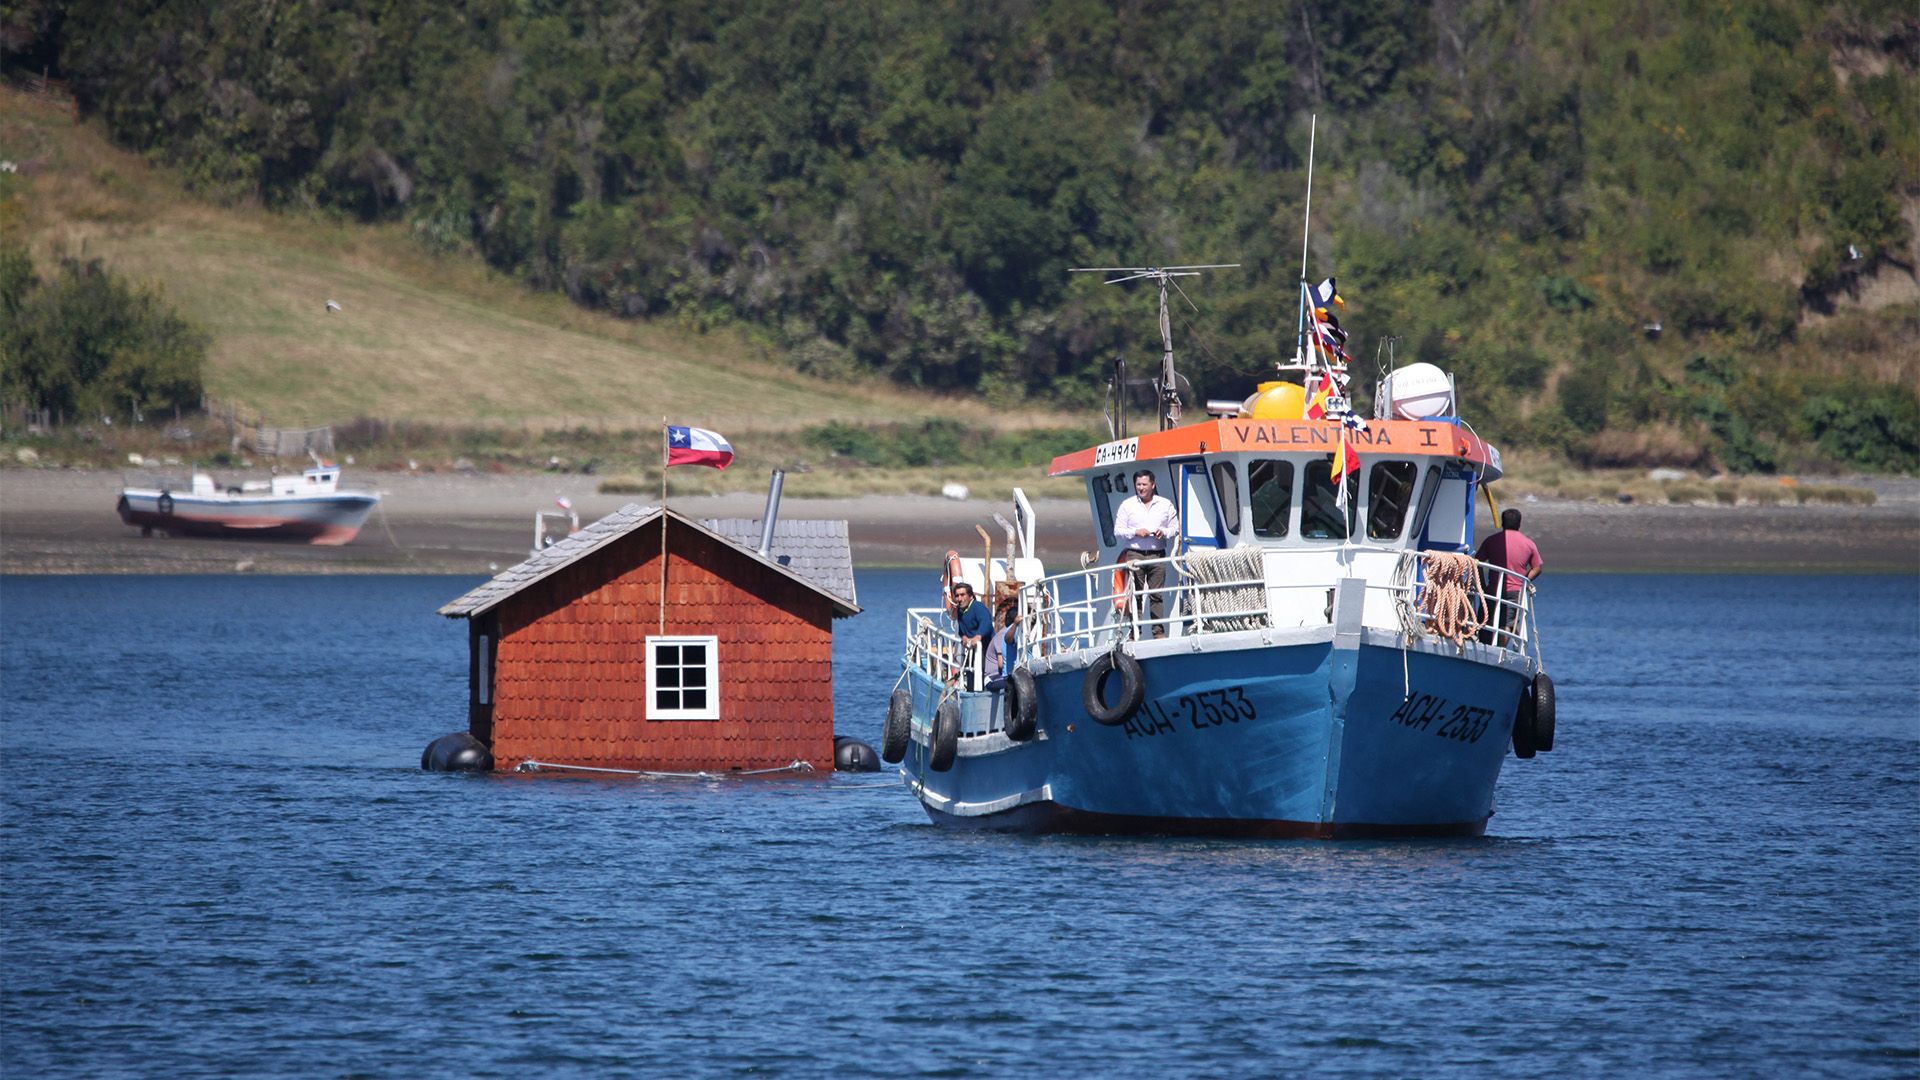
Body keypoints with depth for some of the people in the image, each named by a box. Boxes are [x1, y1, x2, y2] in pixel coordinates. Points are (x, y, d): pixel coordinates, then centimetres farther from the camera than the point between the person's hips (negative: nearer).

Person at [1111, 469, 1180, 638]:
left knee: (1157, 595, -1)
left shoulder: (1165, 505, 12)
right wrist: (1135, 532, -10)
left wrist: (1164, 532, -7)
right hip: (1134, 555, -1)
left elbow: (1175, 528, 14)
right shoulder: (1127, 505, 9)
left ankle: (1159, 631, -1)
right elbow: (1117, 531, 6)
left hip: (1157, 555, 1)